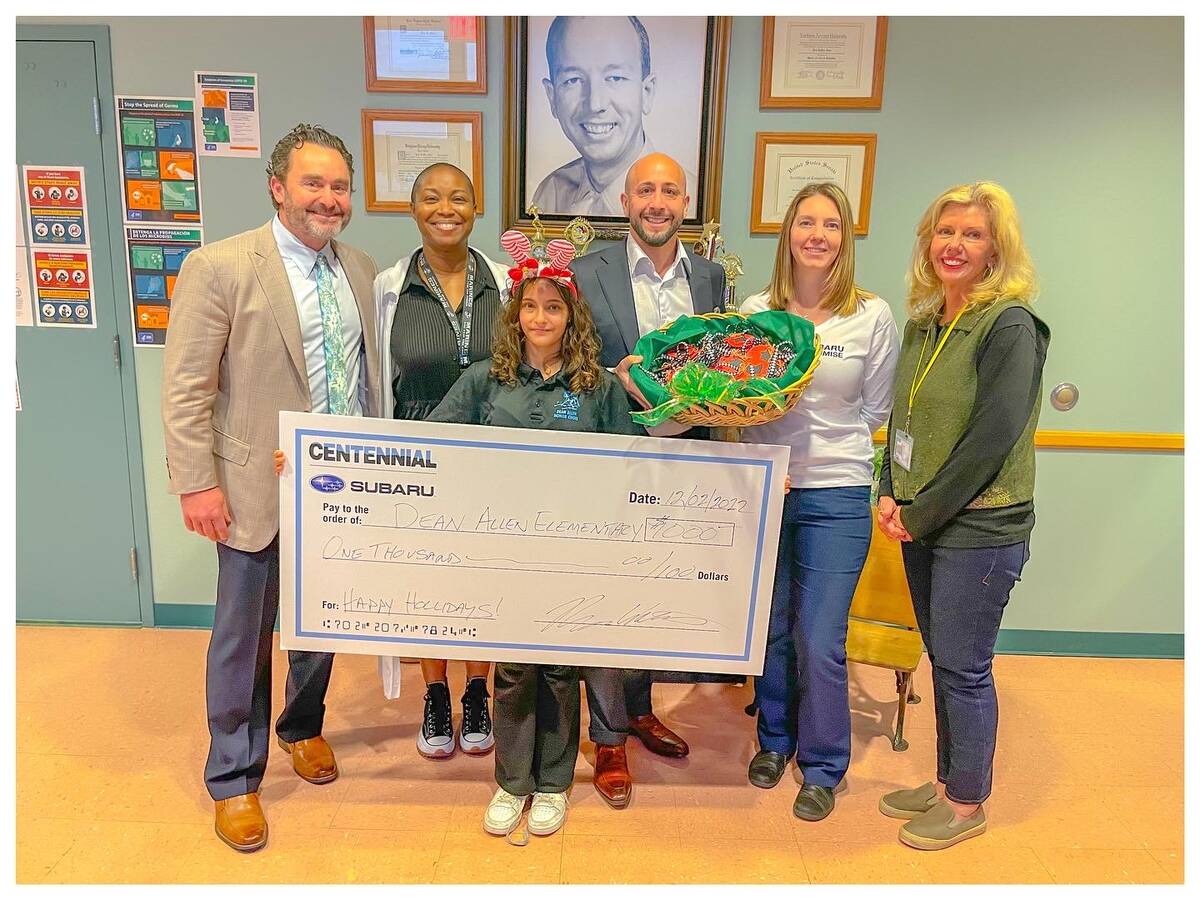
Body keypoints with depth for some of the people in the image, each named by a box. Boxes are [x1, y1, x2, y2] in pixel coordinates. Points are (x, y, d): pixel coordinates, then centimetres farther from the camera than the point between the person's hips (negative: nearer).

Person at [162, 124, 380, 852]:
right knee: (244, 636, 9)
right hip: (259, 490, -4)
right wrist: (197, 484, -14)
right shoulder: (220, 267, -9)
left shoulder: (361, 271, 7)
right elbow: (186, 390, -10)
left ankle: (303, 728, 45)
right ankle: (234, 779, 30)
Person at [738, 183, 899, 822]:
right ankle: (775, 738, 39)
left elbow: (875, 411, 6)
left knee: (820, 641, 3)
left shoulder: (873, 317, -2)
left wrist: (821, 436, -5)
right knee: (771, 628, 16)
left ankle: (822, 766, 26)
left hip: (836, 495, -2)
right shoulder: (755, 311, 3)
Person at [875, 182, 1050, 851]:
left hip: (979, 530, -7)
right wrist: (891, 496, 1)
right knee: (944, 660, 17)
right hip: (922, 526, 7)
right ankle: (947, 781, 34)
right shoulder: (923, 323, 10)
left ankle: (968, 804, 24)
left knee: (963, 667, 4)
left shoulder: (1010, 325, -13)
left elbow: (992, 437, -19)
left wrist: (923, 514, -14)